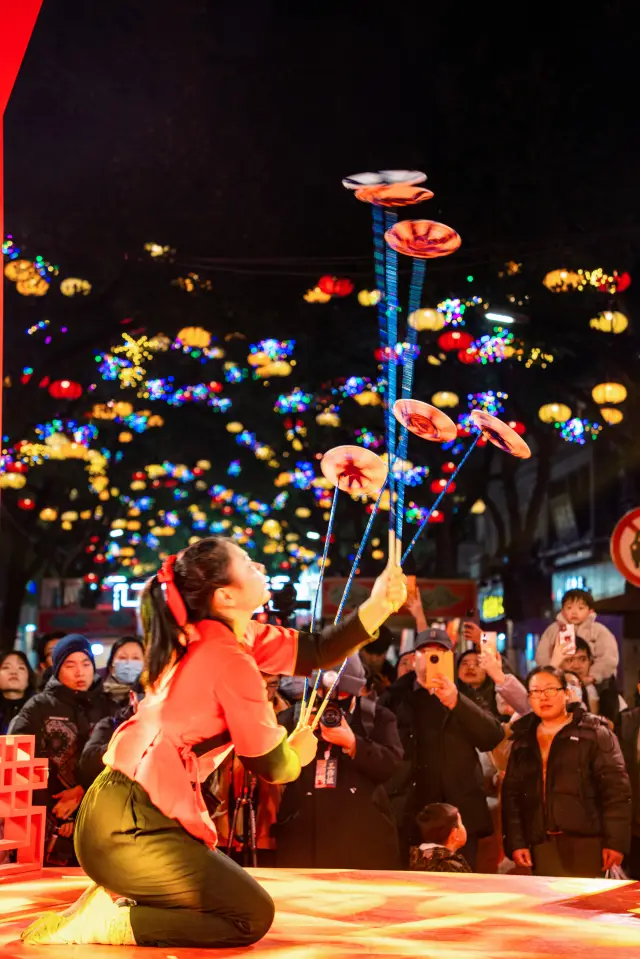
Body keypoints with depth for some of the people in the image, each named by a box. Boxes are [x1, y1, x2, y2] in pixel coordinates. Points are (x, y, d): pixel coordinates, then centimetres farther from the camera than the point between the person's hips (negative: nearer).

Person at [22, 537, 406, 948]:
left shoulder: (212, 635, 11)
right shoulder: (231, 659, -17)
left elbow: (313, 652, 13)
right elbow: (269, 765, -6)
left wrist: (378, 606, 5)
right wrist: (299, 753, 17)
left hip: (124, 813, 9)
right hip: (129, 826, -9)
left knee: (234, 901, 24)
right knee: (252, 916, 0)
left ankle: (117, 897, 11)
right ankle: (108, 921, -5)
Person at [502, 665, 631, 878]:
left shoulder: (594, 733, 1)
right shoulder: (522, 741, 14)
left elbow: (616, 789, -5)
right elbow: (511, 794, 12)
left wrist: (616, 841, -12)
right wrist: (515, 842, 2)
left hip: (586, 844, -3)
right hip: (542, 847, 4)